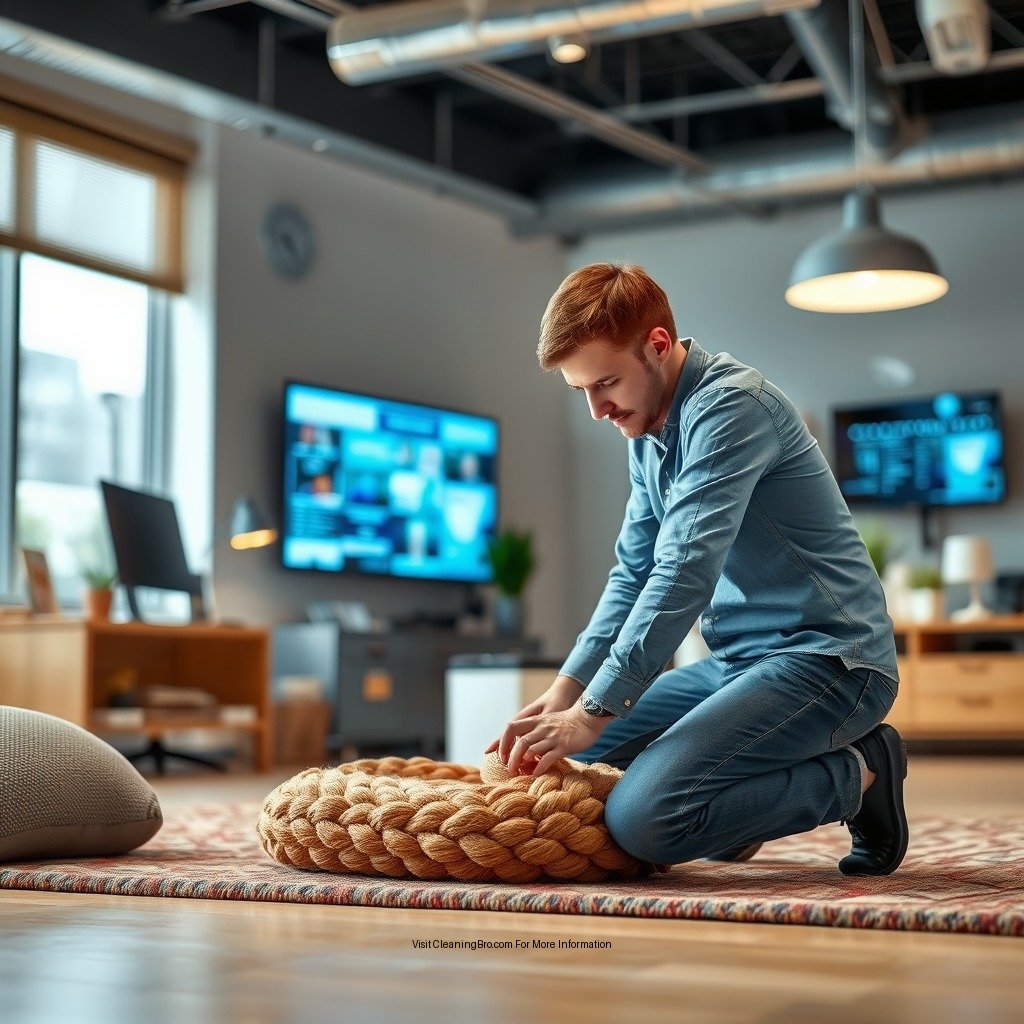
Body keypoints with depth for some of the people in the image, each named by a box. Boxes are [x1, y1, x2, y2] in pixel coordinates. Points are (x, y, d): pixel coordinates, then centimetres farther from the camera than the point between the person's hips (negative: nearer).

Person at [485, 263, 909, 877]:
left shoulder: (729, 405, -17)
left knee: (641, 819, -25)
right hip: (742, 661, 10)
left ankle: (856, 775, -7)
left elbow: (685, 573, -26)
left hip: (826, 659, -9)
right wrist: (564, 694, 1)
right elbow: (634, 573, 14)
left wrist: (591, 714, -24)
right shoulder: (649, 429, 13)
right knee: (574, 755, 9)